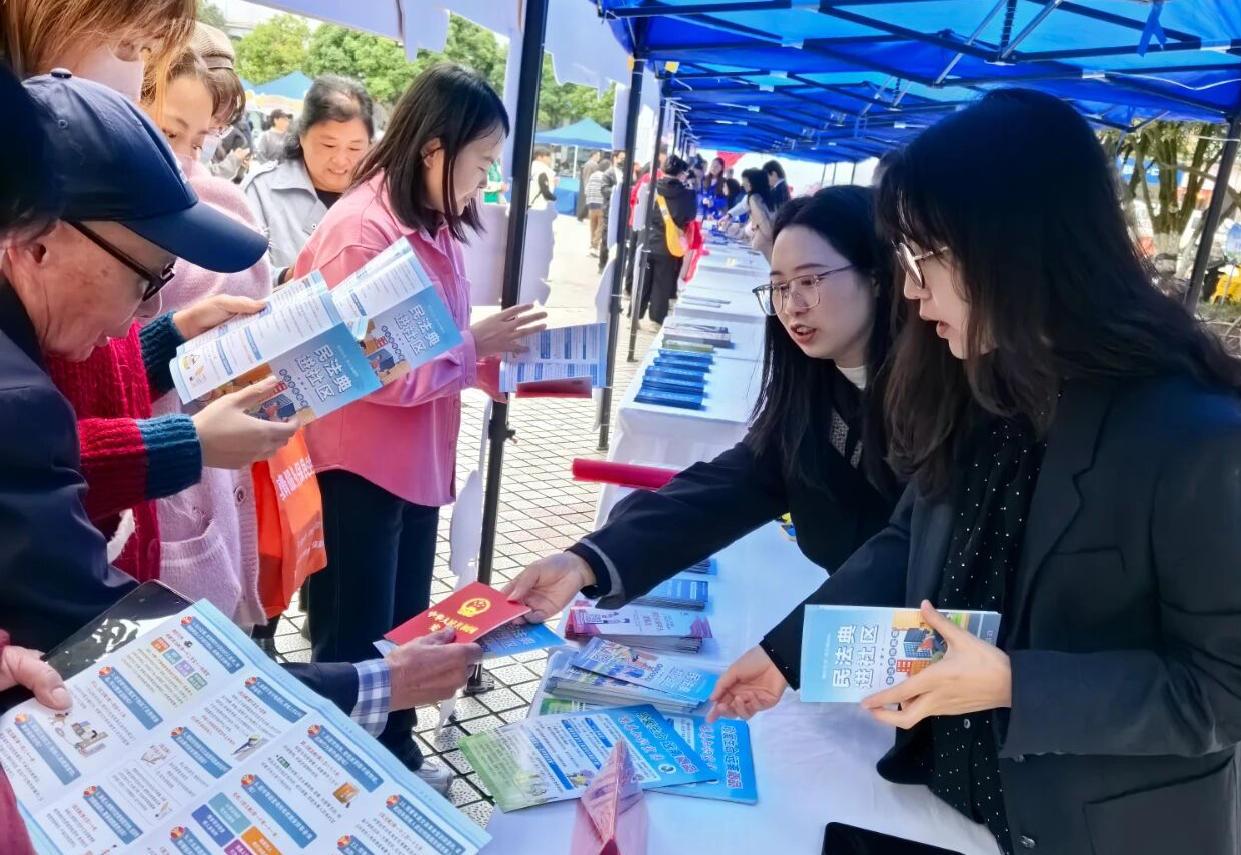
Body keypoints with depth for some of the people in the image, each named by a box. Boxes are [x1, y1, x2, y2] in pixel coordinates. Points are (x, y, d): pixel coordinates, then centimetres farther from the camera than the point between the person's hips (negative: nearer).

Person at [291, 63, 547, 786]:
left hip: (417, 458, 9)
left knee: (404, 621, 21)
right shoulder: (363, 232, -21)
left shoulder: (434, 225, 8)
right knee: (355, 636, 6)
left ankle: (394, 750, 40)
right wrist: (475, 345, -20)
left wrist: (497, 351, -2)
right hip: (360, 465, -9)